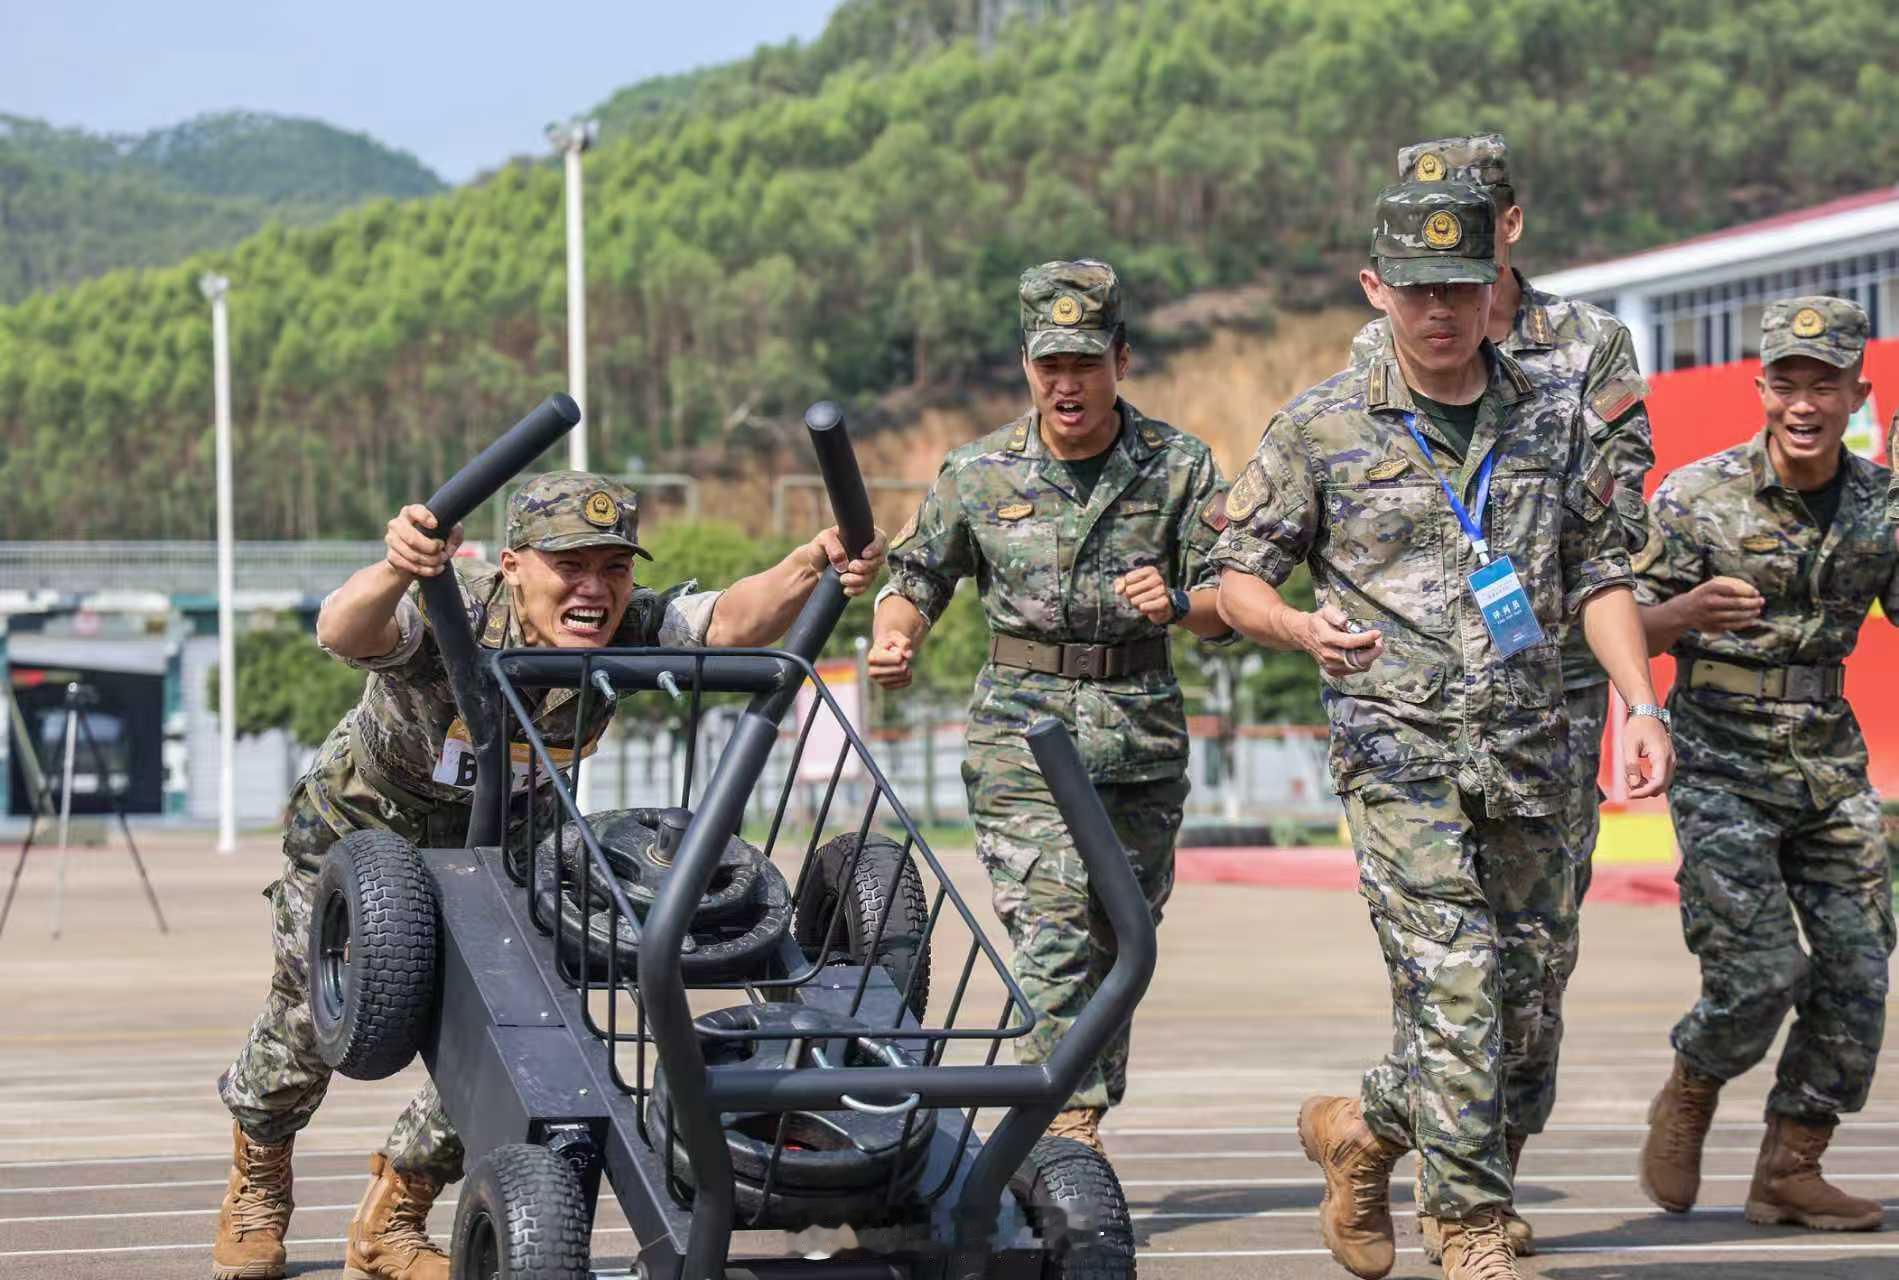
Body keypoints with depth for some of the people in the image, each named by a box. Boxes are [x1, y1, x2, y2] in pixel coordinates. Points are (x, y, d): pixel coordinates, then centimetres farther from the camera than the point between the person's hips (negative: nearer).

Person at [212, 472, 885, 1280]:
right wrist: (396, 571, -80)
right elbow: (342, 634, -57)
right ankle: (257, 1183, 42)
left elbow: (733, 621, -43)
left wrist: (810, 568, -64)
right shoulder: (452, 614, -38)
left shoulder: (629, 631, -26)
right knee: (312, 1011, 8)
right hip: (363, 820, -3)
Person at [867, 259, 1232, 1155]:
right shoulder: (978, 474, 3)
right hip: (1023, 743, -2)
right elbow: (917, 576, 14)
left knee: (1117, 948, 9)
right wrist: (895, 637, -7)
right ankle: (1072, 1130, -21)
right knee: (1054, 944, -17)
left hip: (1143, 746, 2)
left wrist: (1178, 604, -18)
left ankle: (1074, 1145, 22)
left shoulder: (1178, 467, 2)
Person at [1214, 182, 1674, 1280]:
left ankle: (1364, 1128, 30)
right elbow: (1239, 577, 5)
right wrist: (1304, 628, -17)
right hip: (1399, 745, -4)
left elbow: (1598, 573, 13)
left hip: (1529, 751, 4)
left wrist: (1642, 704, 0)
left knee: (1530, 1000, 7)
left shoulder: (1554, 417, 10)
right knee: (1455, 983, -14)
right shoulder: (1323, 427, 1)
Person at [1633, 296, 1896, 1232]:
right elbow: (1628, 631, -5)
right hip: (1723, 763, -4)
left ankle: (1789, 1171, 14)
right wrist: (1688, 610, -27)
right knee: (1760, 975, -10)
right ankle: (1685, 1101, 20)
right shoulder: (1697, 496, -9)